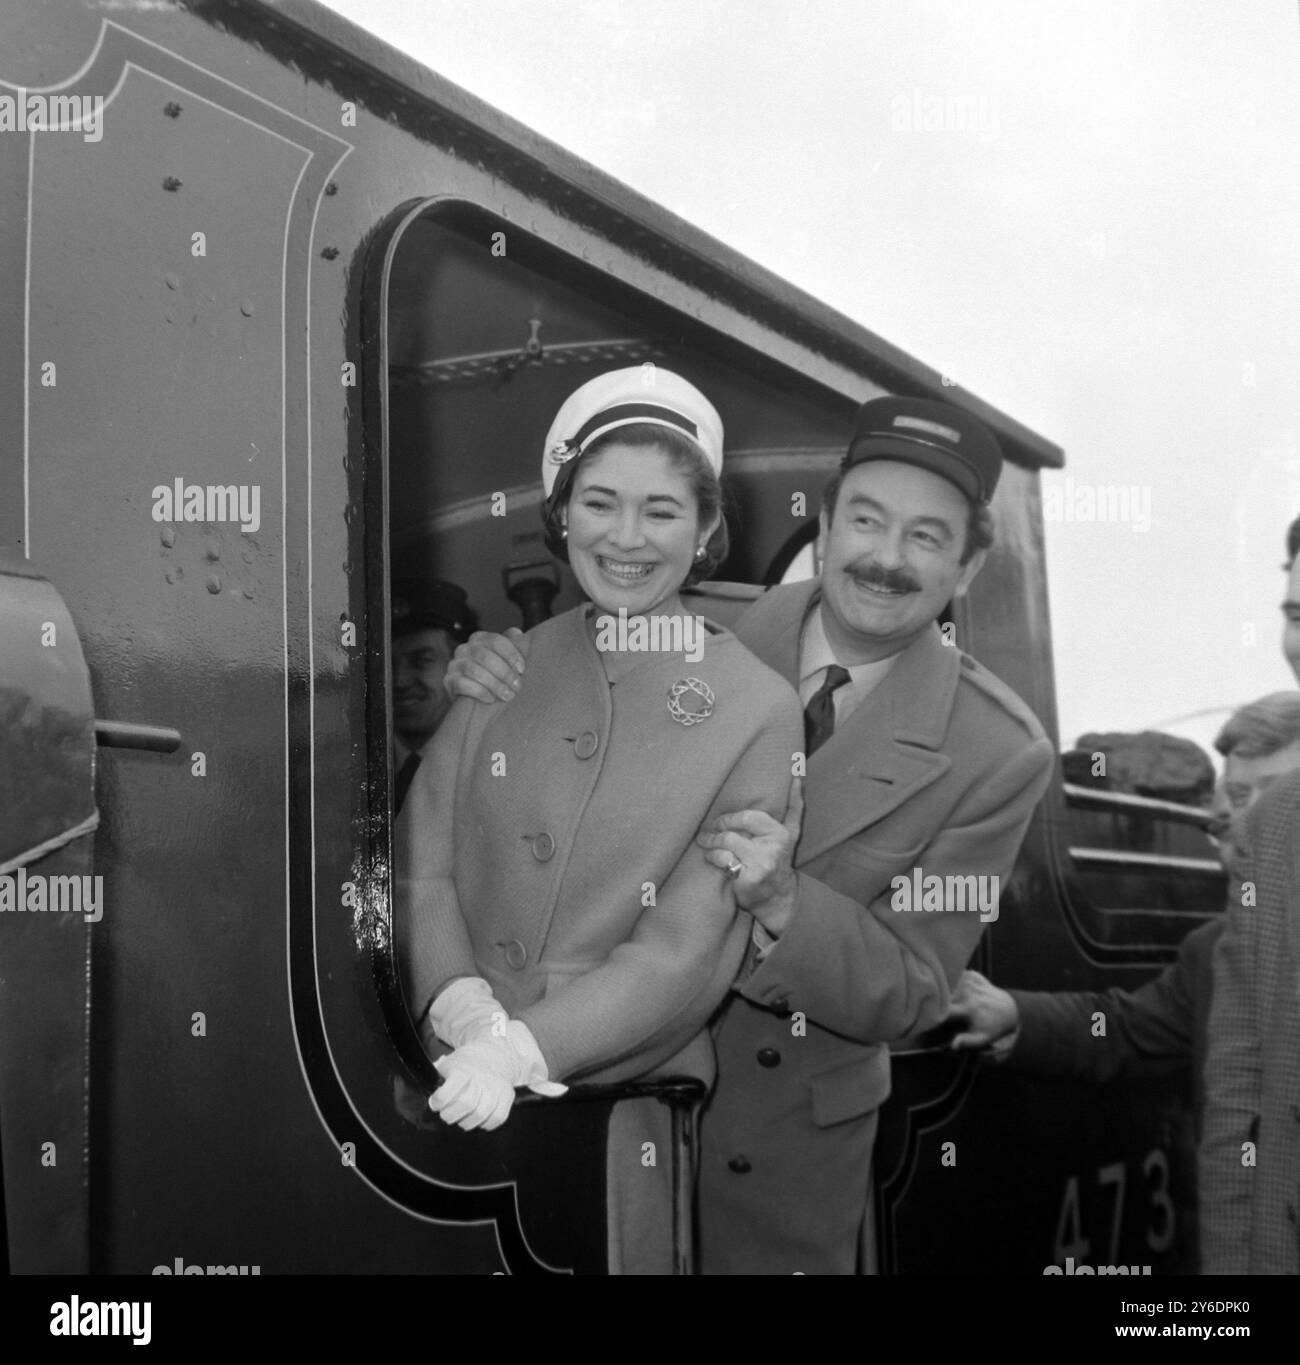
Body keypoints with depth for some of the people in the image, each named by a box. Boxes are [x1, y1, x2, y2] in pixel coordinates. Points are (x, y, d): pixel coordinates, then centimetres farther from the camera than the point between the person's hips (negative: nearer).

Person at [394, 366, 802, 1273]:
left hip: (622, 1109, -2)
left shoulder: (757, 710, -5)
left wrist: (521, 1049, -21)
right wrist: (471, 1017, -18)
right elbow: (422, 865, -1)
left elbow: (686, 950, -10)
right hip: (458, 1097, 3)